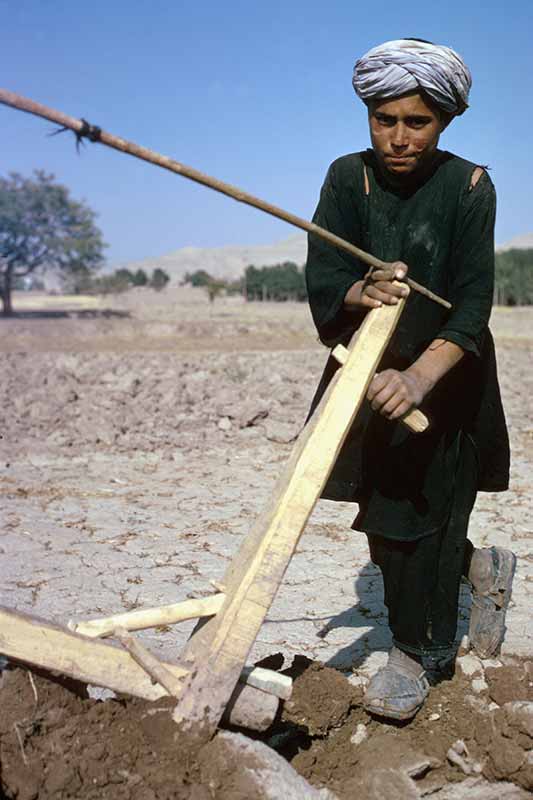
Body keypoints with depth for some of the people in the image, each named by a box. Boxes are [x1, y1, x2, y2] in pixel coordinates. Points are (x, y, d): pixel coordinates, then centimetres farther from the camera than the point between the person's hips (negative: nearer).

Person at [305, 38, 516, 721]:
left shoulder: (469, 185, -15)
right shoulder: (348, 177, -6)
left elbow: (472, 306, -23)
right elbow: (320, 280, -13)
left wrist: (419, 377, -38)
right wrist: (362, 293, -36)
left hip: (446, 376, -4)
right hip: (370, 370, 4)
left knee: (422, 505, -3)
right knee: (384, 522, 10)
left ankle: (420, 653, 19)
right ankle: (483, 567, 39)